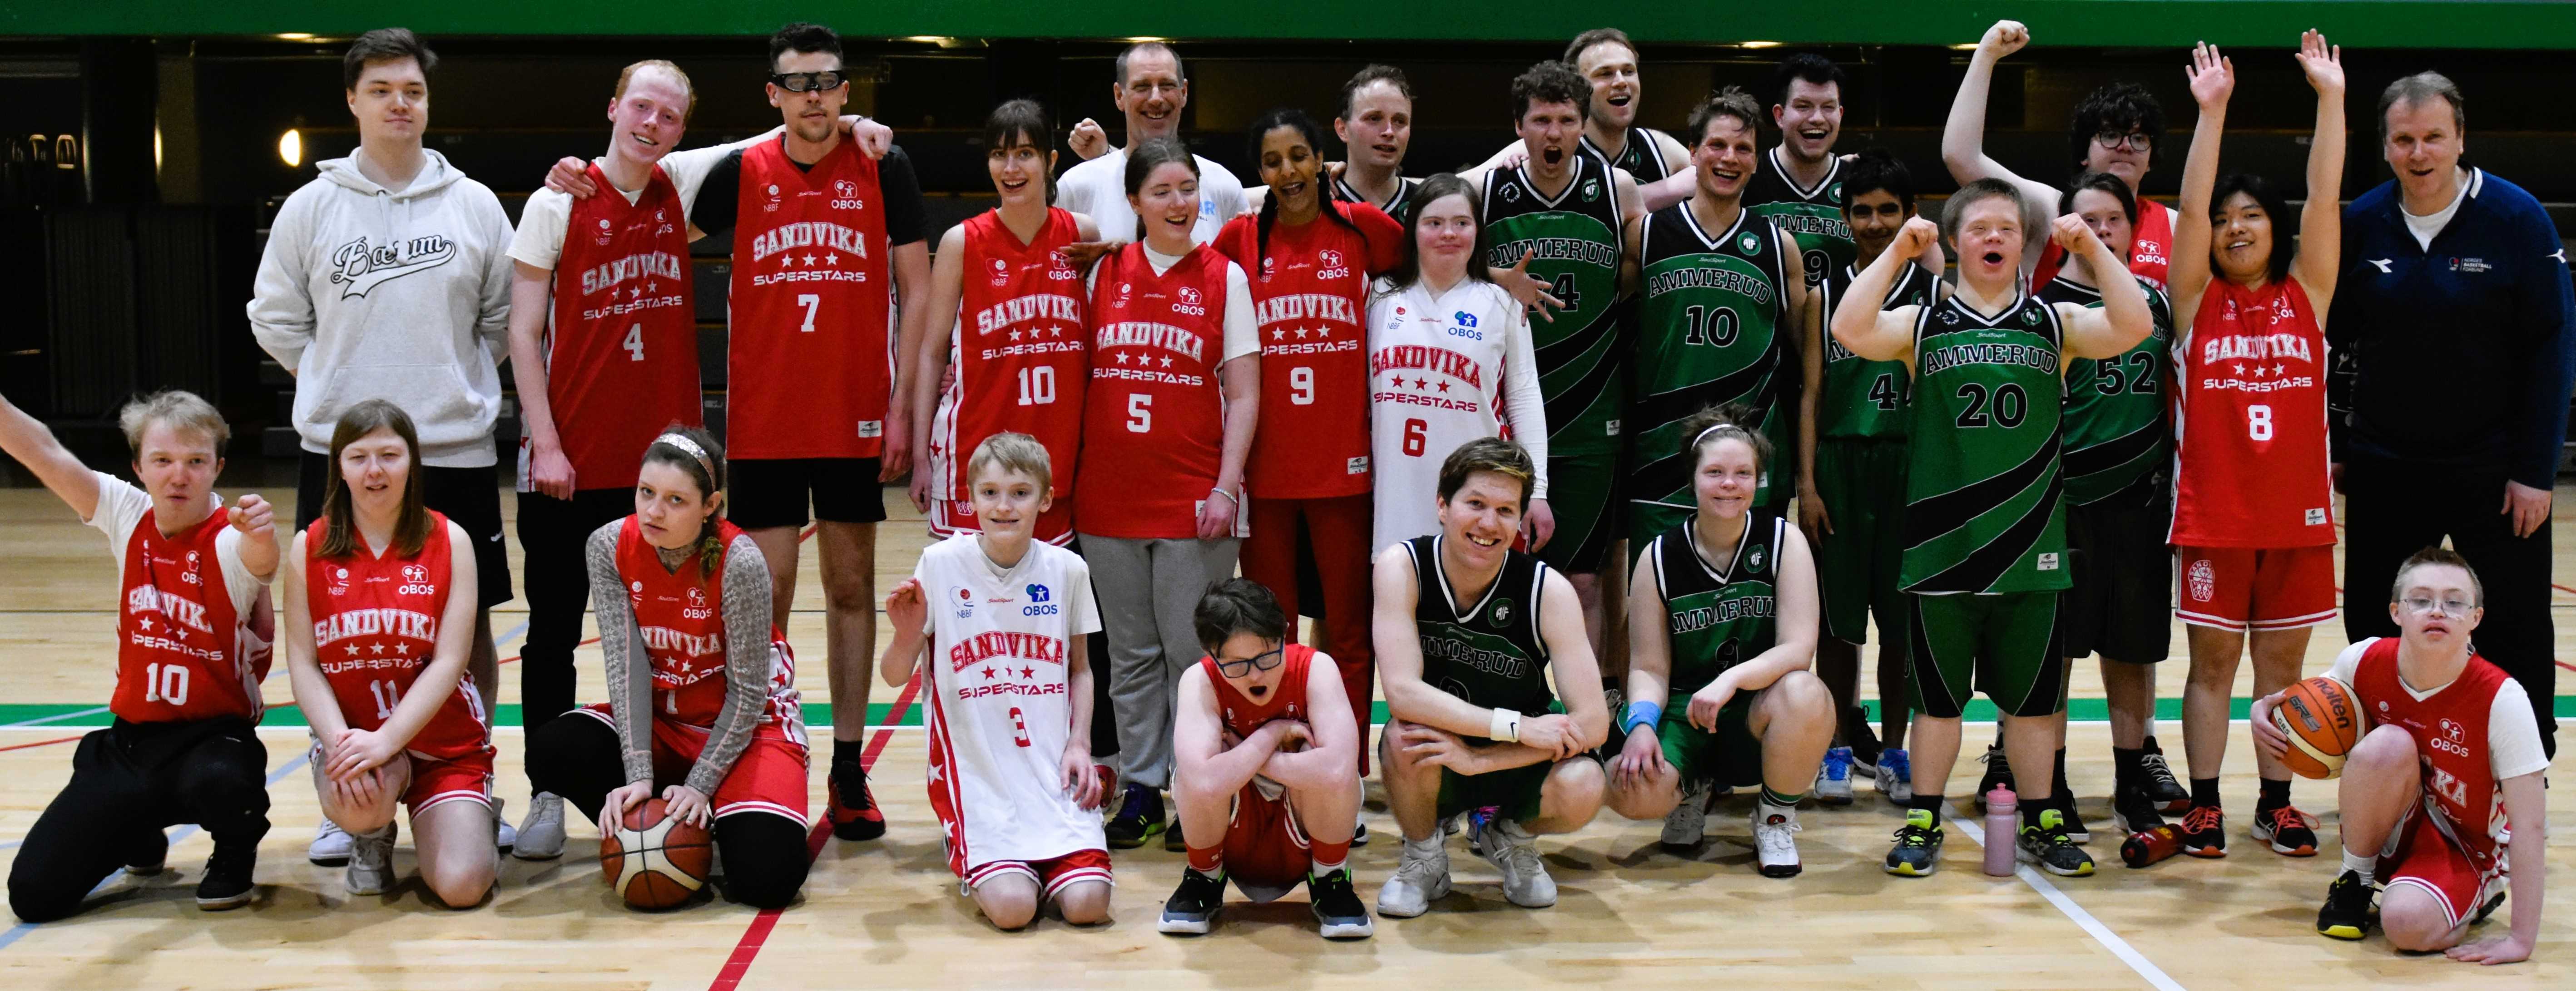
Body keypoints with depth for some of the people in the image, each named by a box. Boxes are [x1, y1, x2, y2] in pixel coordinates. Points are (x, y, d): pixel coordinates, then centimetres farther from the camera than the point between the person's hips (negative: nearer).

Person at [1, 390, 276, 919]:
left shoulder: (229, 540, -15)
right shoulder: (128, 517, -1)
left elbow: (260, 559, -40)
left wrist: (262, 536, -64)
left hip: (214, 736, -4)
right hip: (131, 740, 5)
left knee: (221, 782, -42)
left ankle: (235, 855, -2)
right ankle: (139, 837, 30)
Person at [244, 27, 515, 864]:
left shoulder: (475, 206, 3)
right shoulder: (311, 207, 2)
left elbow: (506, 317, 11)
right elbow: (276, 318, 10)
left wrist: (454, 382, 7)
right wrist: (340, 384, 6)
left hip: (457, 452, 0)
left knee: (469, 628, 5)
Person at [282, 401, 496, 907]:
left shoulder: (449, 542, -3)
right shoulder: (310, 548, 0)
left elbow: (449, 661, -10)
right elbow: (303, 663, -4)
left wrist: (386, 740, -22)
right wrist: (341, 742, -21)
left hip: (443, 739, 0)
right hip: (349, 734, 1)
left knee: (461, 885, -18)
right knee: (353, 801, -36)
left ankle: (471, 817, 20)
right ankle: (373, 838, 5)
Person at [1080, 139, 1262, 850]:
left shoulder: (1226, 277, 2)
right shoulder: (1106, 272, 7)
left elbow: (1243, 395, 0)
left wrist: (1226, 487, -8)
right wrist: (1070, 471, 4)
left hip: (1193, 497, -2)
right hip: (1109, 493, 2)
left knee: (1192, 652, 0)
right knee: (1131, 653, 9)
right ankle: (1140, 786, 18)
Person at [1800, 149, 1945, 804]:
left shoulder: (1935, 292, 5)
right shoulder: (1826, 296, 6)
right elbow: (1810, 395, 4)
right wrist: (1807, 485, -3)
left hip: (1912, 463, 0)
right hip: (1839, 462, 0)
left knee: (1902, 616, 4)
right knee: (1837, 615, 3)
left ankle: (1890, 750, 15)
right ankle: (1837, 747, 14)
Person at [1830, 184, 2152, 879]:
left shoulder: (2056, 323, 9)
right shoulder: (1921, 324, 4)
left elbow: (2133, 328, -7)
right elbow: (1850, 331, -13)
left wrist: (2093, 249, -11)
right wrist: (1897, 252, -13)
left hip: (2030, 546, 1)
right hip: (1942, 546, -1)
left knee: (2033, 696, 10)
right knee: (1936, 695, 7)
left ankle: (2041, 823, 23)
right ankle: (1923, 825, 18)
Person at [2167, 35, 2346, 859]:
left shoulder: (2306, 292, 5)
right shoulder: (2197, 298, 1)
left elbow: (2325, 198, -3)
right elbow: (2191, 207, -11)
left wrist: (2331, 98, -9)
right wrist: (2211, 112, -18)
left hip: (2296, 510, 2)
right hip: (2213, 512, -2)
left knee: (2282, 662, 9)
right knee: (2213, 661, 4)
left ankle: (2277, 803, 18)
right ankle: (2204, 805, 11)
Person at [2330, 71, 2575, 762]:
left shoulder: (2516, 219, -9)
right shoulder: (2361, 224, 0)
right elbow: (2333, 343, 8)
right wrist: (2330, 448, 6)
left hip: (2494, 468, -3)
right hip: (2383, 468, 3)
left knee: (2515, 633, 2)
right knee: (2373, 631, 9)